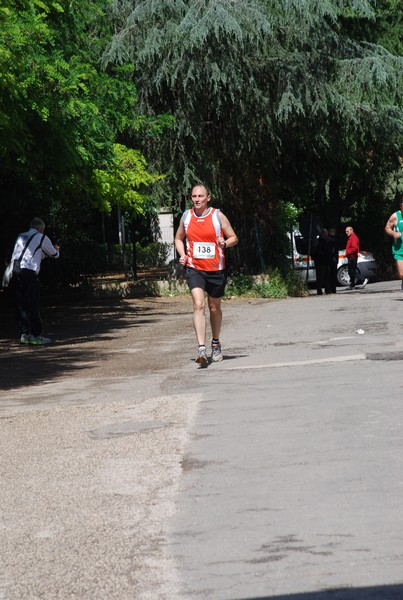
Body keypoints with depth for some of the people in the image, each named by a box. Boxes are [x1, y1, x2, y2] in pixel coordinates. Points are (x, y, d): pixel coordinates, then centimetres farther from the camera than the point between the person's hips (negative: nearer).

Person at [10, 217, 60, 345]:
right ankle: (36, 335, 0)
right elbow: (55, 254, 22)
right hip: (29, 272, -6)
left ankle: (25, 334, 12)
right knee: (32, 305, -2)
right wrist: (56, 250, 45)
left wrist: (44, 254, 47)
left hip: (14, 272, 6)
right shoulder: (42, 238, 7)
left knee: (21, 305, 11)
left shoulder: (20, 237, 24)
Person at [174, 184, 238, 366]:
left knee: (214, 308, 14)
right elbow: (178, 238, 18)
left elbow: (234, 238, 3)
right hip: (194, 268, 0)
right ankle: (201, 349, -26)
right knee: (198, 305, -19)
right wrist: (182, 255, 0)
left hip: (216, 269, 0)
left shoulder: (218, 216, -3)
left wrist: (225, 243, -19)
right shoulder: (186, 216, 4)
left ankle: (216, 343, 36)